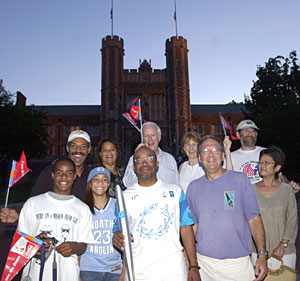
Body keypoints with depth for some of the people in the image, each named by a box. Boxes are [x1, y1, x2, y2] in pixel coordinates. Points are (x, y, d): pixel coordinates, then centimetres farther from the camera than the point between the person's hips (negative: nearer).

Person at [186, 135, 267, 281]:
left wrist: (262, 254, -10)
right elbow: (192, 225, 9)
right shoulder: (193, 187, 3)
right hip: (204, 262, 2)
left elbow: (254, 219, -4)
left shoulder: (240, 180, -4)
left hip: (237, 262, -2)